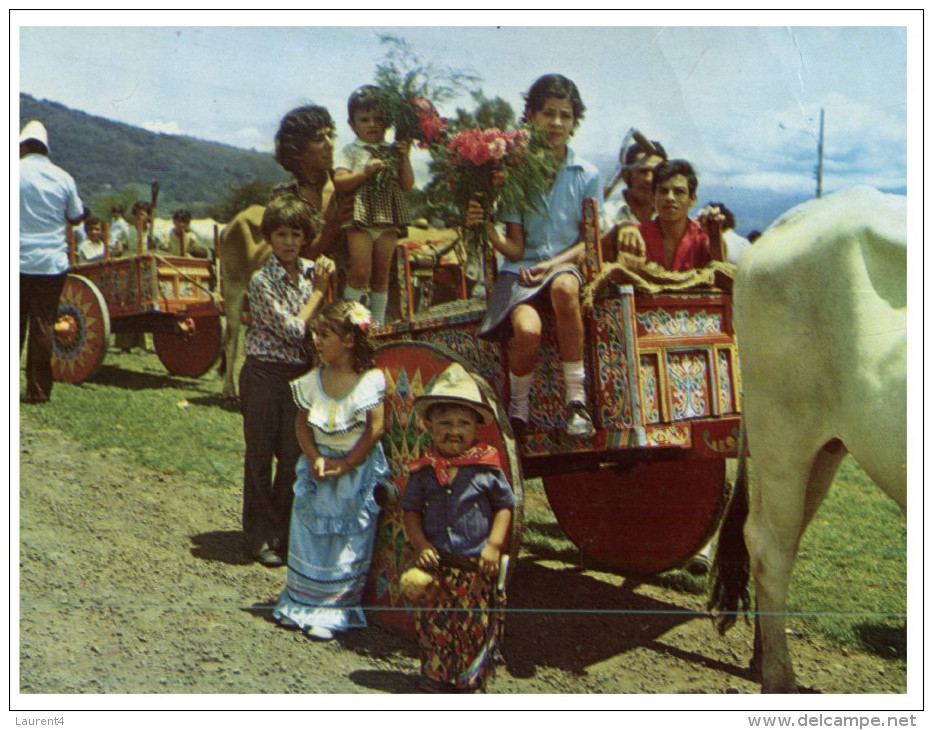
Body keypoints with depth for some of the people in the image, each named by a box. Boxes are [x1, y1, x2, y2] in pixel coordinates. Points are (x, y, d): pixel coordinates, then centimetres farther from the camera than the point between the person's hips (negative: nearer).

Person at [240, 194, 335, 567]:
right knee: (260, 458, 5)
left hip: (301, 375, 5)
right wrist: (319, 290, -9)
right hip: (264, 376, -5)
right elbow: (293, 330, -17)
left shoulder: (311, 271, 5)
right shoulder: (262, 280, -13)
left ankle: (282, 533, 24)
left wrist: (327, 282, -1)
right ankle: (259, 536, 18)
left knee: (294, 457, 10)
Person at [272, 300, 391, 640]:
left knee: (347, 545, 2)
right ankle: (301, 604, 23)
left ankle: (334, 612, 11)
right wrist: (314, 458, -11)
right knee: (308, 537, 10)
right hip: (318, 466, 4)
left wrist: (345, 464, -15)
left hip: (357, 470, -4)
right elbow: (302, 422, 4)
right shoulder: (313, 380, 0)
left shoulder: (371, 380, -14)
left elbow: (375, 429, -15)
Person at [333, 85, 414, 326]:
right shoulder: (351, 151, 2)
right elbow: (339, 183, -9)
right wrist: (364, 172, -19)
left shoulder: (392, 152, 12)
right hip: (361, 218, -4)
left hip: (387, 221, 4)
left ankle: (378, 321, 19)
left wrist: (404, 158, -4)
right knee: (361, 272, -11)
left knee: (381, 275, 10)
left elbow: (407, 184, 7)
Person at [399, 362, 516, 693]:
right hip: (436, 564, 1)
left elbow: (504, 505, 3)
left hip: (476, 565, -1)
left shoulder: (487, 467, -4)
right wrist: (421, 546, -7)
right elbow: (410, 510, 6)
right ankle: (436, 676, 23)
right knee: (433, 623, 6)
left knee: (475, 624, 6)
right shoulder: (423, 471, 0)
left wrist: (494, 545, -7)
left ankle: (472, 679, 22)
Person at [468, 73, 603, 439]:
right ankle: (518, 407, -1)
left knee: (563, 287, -38)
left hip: (566, 265, 1)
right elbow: (516, 249, -1)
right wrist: (489, 230, -22)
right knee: (528, 330, -33)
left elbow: (590, 241, 5)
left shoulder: (587, 175, 6)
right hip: (521, 270, -1)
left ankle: (576, 398, -25)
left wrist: (552, 264, -12)